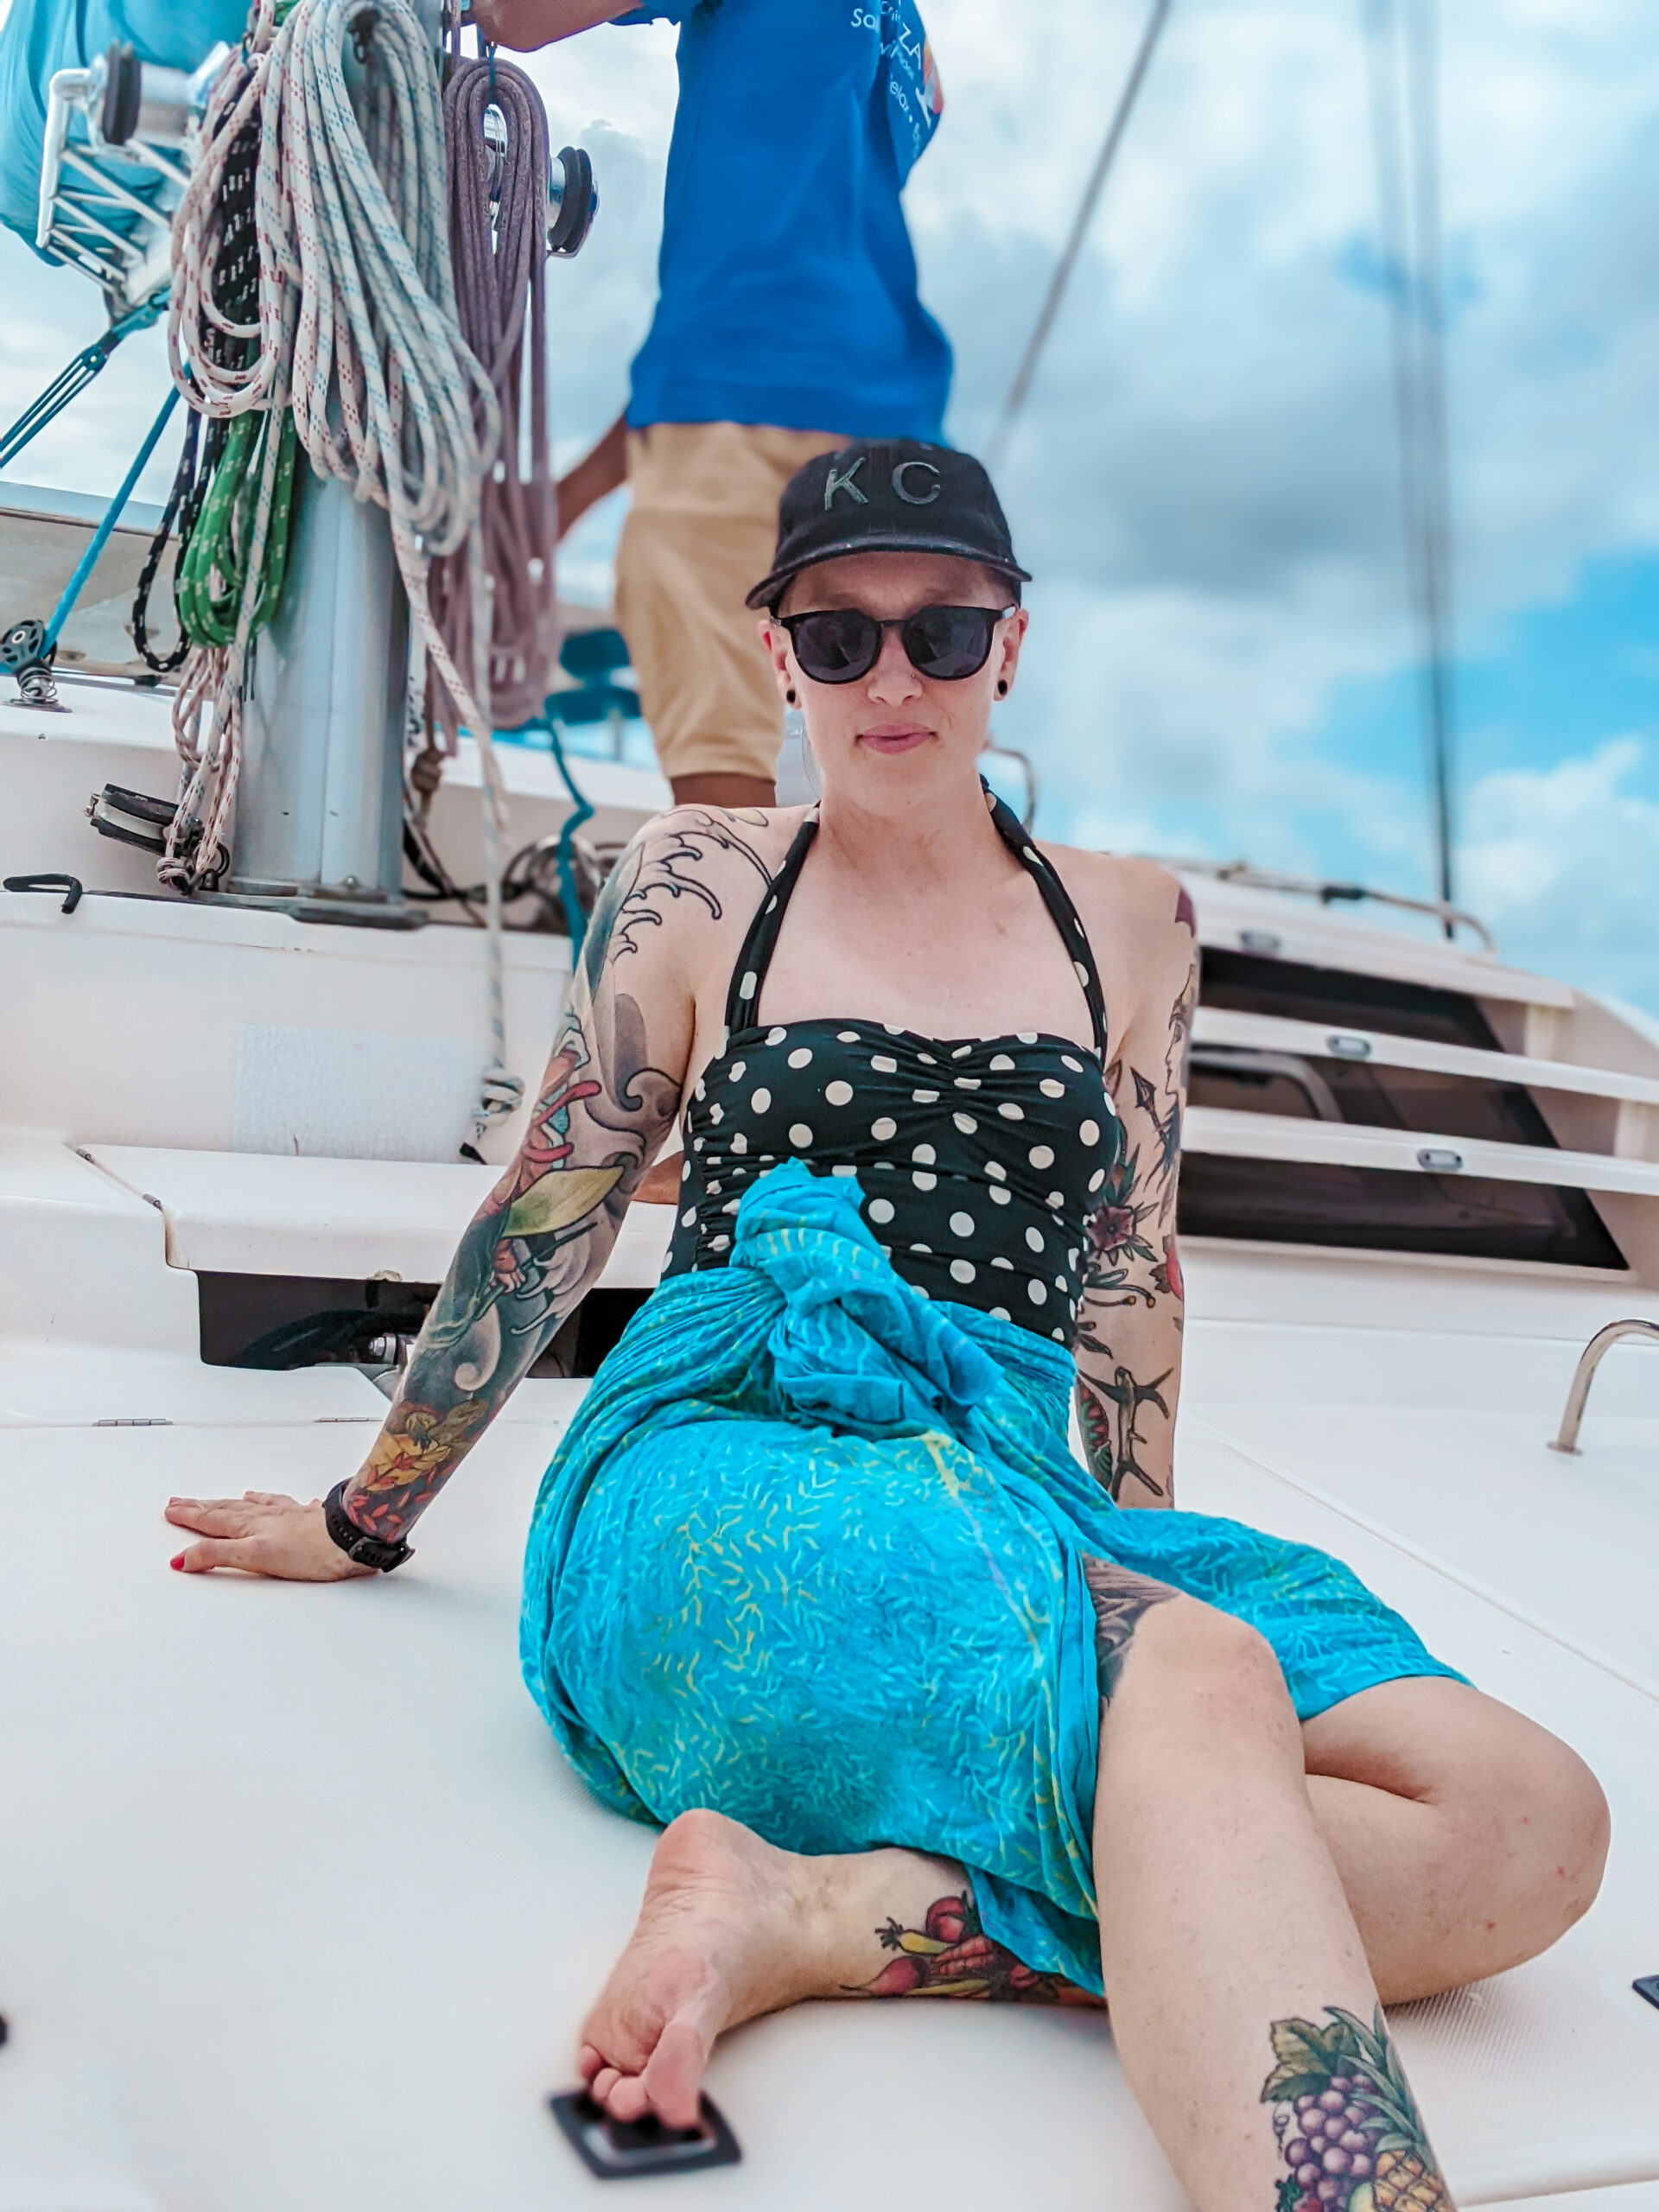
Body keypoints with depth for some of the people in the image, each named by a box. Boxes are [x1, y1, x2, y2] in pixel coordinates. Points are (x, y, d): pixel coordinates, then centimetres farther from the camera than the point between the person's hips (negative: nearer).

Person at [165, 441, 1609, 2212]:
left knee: (1532, 1821, -24)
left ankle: (820, 1915, -31)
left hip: (1011, 1497, 4)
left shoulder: (1125, 921, 18)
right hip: (723, 1474, -4)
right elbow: (544, 1220, 14)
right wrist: (367, 1519, 20)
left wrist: (1144, 1535, 18)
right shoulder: (702, 882, 10)